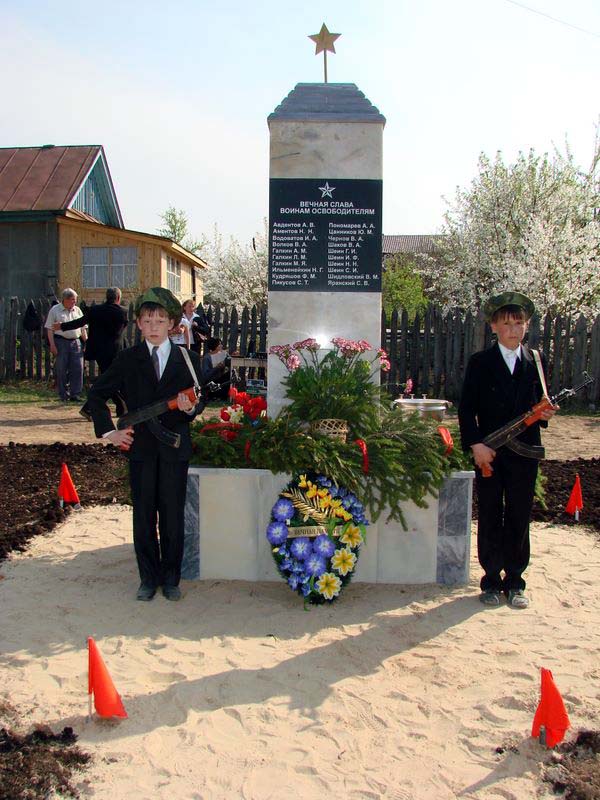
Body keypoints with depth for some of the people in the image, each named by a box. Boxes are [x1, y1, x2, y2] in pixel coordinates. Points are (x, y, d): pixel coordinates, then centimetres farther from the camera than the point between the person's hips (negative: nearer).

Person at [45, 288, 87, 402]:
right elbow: (49, 329, -1)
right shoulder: (55, 310, 1)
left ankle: (75, 394, 4)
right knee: (62, 369, 0)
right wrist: (52, 345, -9)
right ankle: (63, 395, 10)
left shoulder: (77, 310, 13)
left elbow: (83, 328, 17)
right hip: (61, 342, -3)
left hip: (76, 342, 3)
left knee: (78, 368, -4)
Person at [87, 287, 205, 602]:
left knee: (173, 517, 6)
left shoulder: (188, 360, 3)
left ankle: (171, 579, 20)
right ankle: (148, 578, 22)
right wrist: (108, 431, 1)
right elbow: (96, 394, 9)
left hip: (174, 448, 0)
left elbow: (200, 400, 6)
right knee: (143, 517, 8)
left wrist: (190, 407, -17)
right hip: (140, 447, 1)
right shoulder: (127, 359, 3)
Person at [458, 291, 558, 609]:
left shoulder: (535, 362, 7)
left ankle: (514, 582, 20)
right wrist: (476, 445, -14)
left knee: (519, 519, 8)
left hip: (524, 454, 2)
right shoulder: (480, 362, 0)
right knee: (490, 519, 7)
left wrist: (545, 415, -9)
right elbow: (466, 409, -3)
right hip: (489, 454, -2)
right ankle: (492, 581, 19)